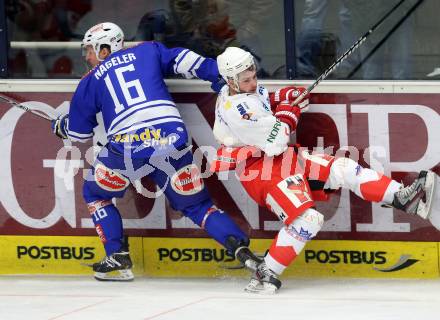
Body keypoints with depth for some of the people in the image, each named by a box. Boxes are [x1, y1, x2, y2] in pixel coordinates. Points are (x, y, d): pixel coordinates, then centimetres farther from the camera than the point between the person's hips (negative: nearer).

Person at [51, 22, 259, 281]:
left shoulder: (91, 81, 19)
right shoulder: (148, 52, 22)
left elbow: (79, 131, 26)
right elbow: (183, 60, 6)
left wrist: (59, 126, 47)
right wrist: (217, 73, 8)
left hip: (127, 148, -2)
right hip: (172, 138, 2)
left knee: (95, 193, 25)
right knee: (195, 203, 15)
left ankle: (118, 257, 13)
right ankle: (241, 248, -6)